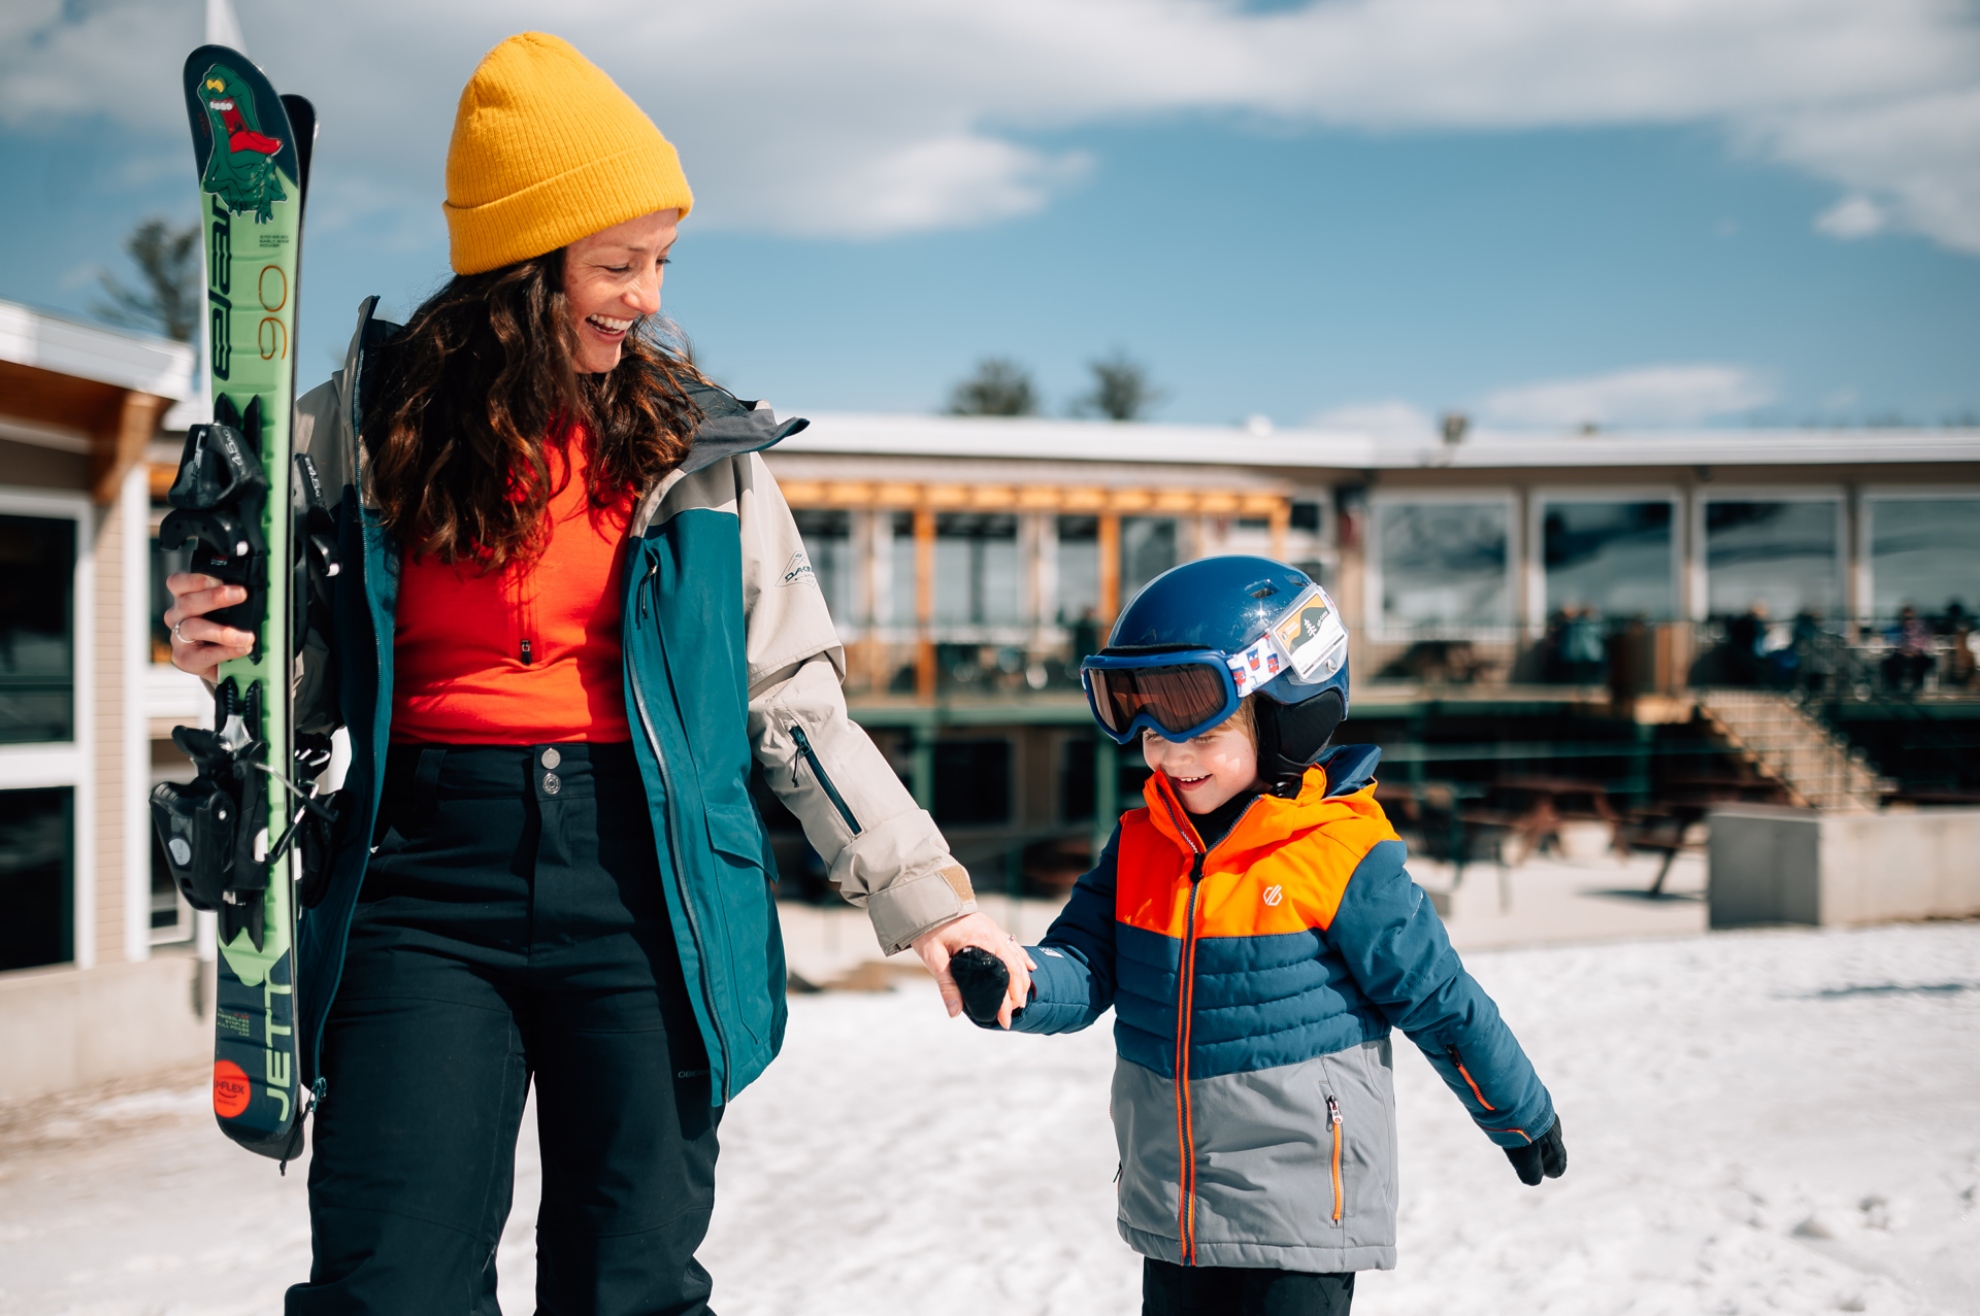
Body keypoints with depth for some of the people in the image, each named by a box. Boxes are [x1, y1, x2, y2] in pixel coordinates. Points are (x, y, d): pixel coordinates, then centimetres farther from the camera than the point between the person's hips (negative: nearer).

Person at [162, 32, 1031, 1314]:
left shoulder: (698, 447, 6)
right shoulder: (368, 427, 5)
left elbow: (794, 699, 9)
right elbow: (312, 692, 11)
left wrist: (922, 893, 5)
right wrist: (227, 653, -11)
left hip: (640, 884, 1)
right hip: (425, 881, 0)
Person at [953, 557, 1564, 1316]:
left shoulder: (1341, 858, -13)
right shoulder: (1140, 845, 3)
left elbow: (1438, 1000, -5)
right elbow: (1082, 967, -1)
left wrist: (1520, 1117, 6)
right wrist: (1014, 988, -24)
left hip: (1302, 1212, -6)